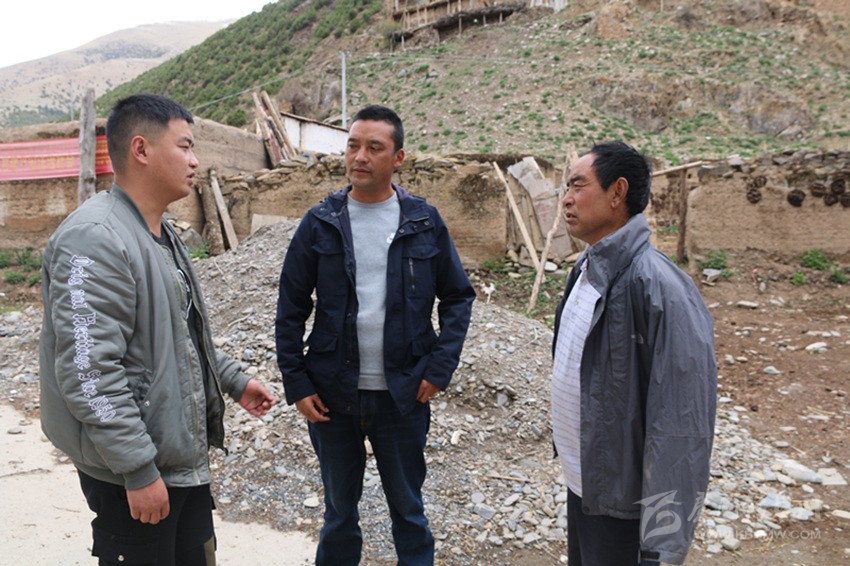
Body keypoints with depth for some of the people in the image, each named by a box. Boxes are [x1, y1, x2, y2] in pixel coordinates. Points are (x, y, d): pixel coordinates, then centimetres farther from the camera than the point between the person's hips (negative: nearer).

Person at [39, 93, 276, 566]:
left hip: (186, 456, 10)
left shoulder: (163, 235, 12)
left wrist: (233, 381, 21)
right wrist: (139, 469, -23)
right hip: (130, 474, -9)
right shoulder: (95, 239, -21)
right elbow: (88, 371, -26)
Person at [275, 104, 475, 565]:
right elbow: (291, 310, 1)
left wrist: (439, 367, -6)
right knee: (339, 510, 18)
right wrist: (296, 384, -4)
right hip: (331, 395, 1)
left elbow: (458, 296, 4)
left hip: (403, 394, 0)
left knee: (408, 510, 16)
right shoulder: (320, 224, -2)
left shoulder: (424, 222, -2)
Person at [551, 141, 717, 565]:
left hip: (622, 502, -8)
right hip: (580, 483, 8)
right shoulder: (586, 267, 3)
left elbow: (681, 425, -24)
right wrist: (567, 452, 15)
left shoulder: (658, 286, -23)